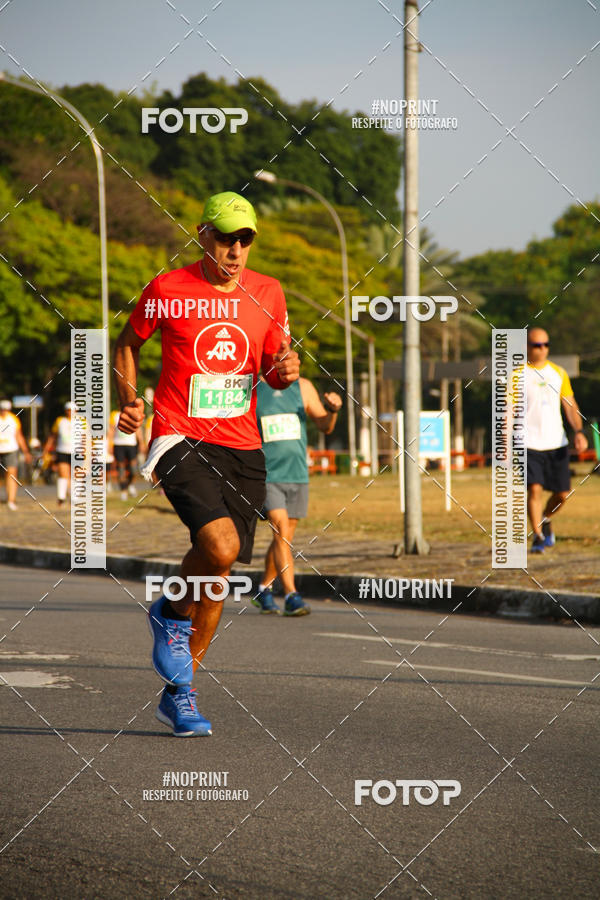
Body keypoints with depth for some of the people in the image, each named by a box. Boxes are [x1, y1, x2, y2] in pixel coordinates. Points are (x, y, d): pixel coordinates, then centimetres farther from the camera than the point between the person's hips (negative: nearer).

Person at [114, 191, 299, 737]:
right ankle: (172, 614, 6)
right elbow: (127, 344, 12)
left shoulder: (267, 294, 7)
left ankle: (178, 693, 21)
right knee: (221, 545, -27)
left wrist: (286, 370, -6)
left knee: (219, 575, 5)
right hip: (181, 441, -4)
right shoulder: (167, 290, -3)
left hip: (241, 450, 4)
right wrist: (129, 400, -3)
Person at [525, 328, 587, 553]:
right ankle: (538, 536, -4)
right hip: (529, 444, -4)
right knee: (535, 489, -15)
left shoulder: (558, 373, 10)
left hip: (557, 444, 4)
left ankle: (546, 519, 34)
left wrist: (579, 431, -6)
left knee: (562, 493, 4)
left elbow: (570, 406, 11)